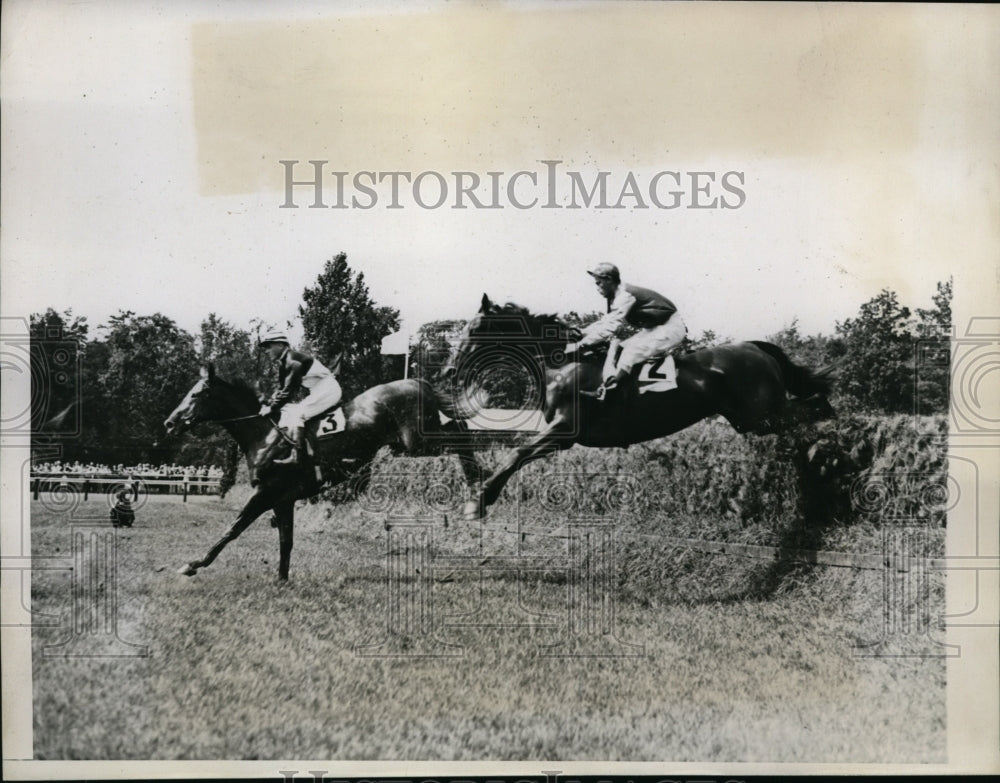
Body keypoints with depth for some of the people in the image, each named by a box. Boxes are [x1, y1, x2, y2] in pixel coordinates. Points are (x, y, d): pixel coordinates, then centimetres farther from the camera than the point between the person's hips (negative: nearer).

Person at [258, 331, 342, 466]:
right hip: (316, 393, 11)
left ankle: (296, 455, -29)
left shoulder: (293, 360, -19)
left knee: (296, 413, -24)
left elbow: (288, 390, -21)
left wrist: (272, 408, -16)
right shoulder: (283, 363, 11)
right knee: (286, 410, 6)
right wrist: (268, 404, 3)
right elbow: (281, 389, 17)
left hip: (328, 389, -11)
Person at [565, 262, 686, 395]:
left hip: (671, 328, -10)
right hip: (653, 329, 10)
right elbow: (605, 321, 16)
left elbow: (609, 327, -31)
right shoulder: (617, 296, 5)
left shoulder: (625, 296, -25)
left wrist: (579, 345, -31)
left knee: (631, 350, -27)